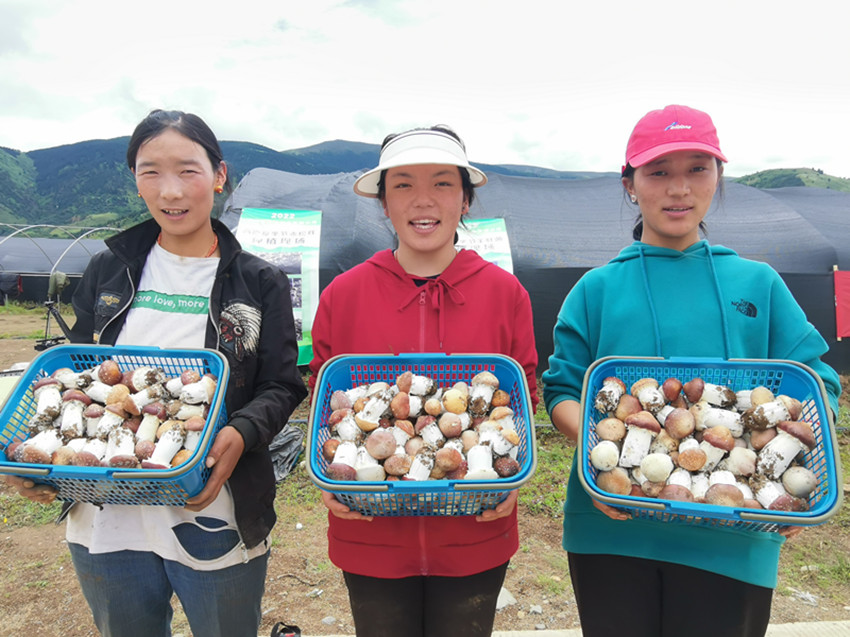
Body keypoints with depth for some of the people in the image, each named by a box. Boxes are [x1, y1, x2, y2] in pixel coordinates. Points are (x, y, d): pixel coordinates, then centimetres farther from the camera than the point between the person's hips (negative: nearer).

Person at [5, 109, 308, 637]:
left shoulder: (258, 283, -4)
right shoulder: (110, 270, 5)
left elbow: (282, 387, -5)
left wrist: (240, 434, -25)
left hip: (214, 525, -2)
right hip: (106, 522, 3)